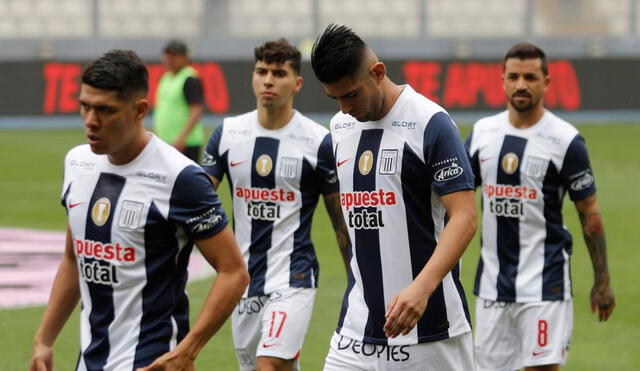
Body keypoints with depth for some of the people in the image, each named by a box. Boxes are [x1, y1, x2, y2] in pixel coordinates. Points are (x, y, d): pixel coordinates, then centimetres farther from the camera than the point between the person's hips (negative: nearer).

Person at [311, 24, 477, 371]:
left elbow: (464, 218, -17)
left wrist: (421, 287, -29)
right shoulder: (340, 125, 9)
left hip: (429, 323, -6)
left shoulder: (430, 123, -11)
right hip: (358, 325, 6)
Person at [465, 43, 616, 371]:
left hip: (544, 281, -5)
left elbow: (590, 214, -2)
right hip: (491, 281, 5)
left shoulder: (565, 140, -7)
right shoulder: (482, 132, 6)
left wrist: (602, 281, -2)